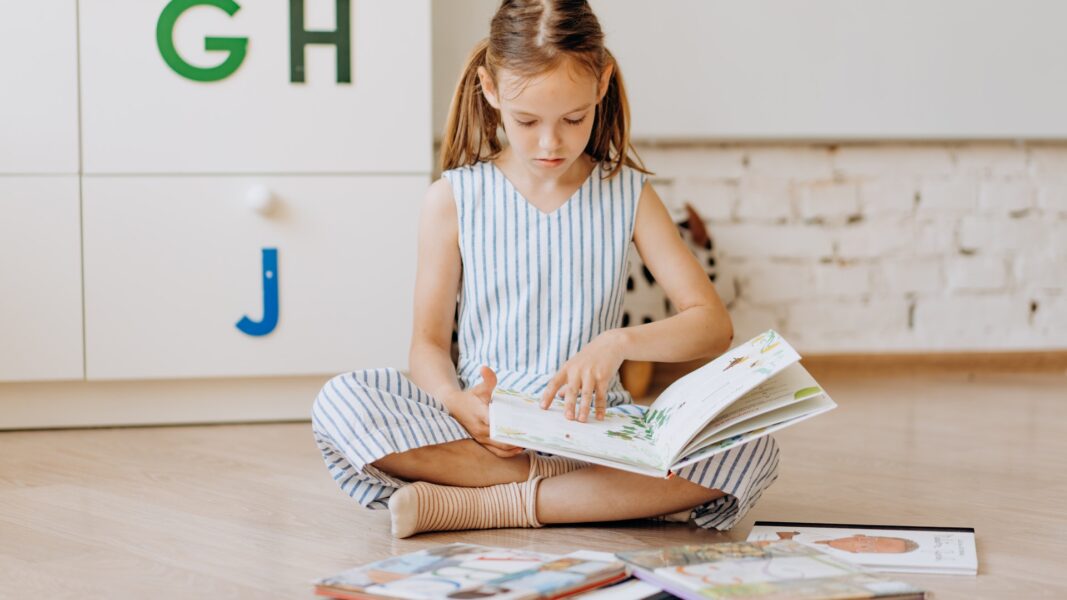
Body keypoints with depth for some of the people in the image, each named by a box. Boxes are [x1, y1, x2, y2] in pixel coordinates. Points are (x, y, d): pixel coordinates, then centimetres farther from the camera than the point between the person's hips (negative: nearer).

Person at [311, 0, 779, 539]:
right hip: (480, 429, -1)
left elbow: (714, 324, 0)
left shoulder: (629, 196, 6)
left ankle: (478, 504, -25)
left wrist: (620, 342, -20)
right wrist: (459, 403, -20)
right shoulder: (453, 200, 3)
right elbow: (428, 342, 3)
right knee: (339, 403, -29)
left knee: (753, 450, -27)